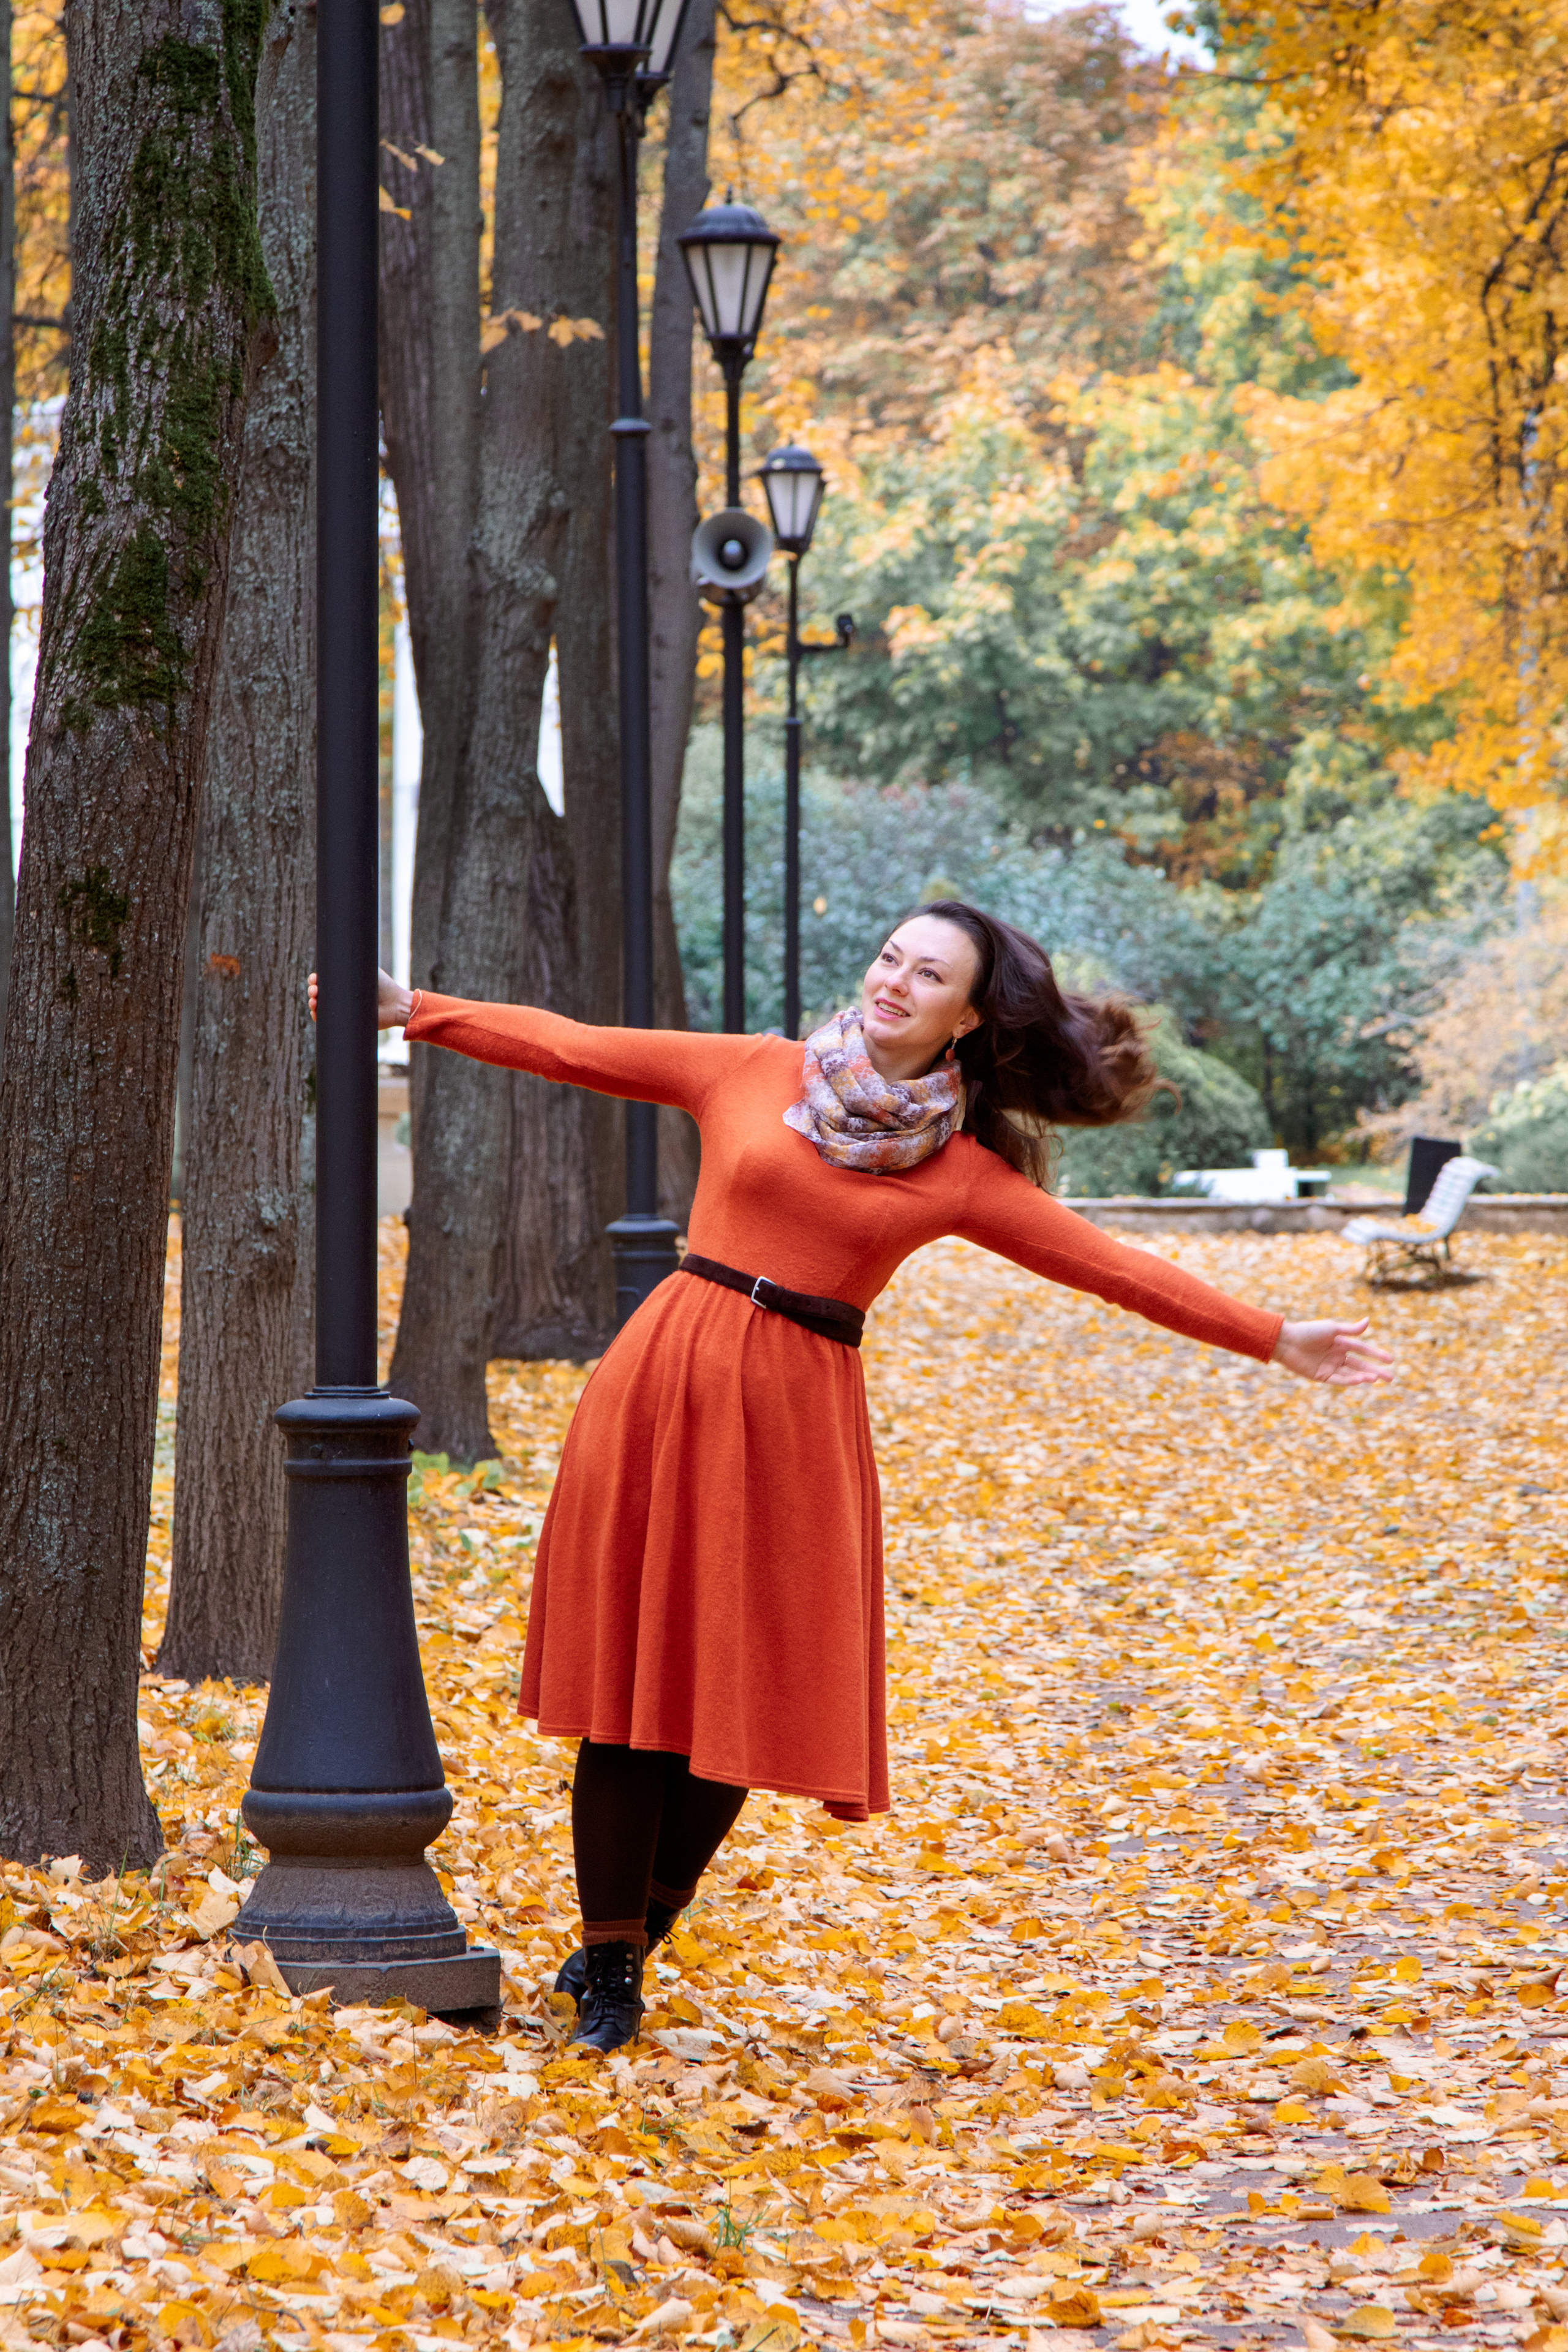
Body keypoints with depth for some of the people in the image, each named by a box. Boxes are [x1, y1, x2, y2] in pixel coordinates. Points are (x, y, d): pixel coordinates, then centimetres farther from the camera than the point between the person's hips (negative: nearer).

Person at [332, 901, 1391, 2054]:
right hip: (663, 1384, 0)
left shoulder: (964, 1170, 5)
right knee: (631, 1675, 0)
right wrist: (411, 1009, 6)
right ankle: (610, 1965, 12)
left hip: (794, 1414, 0)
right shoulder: (752, 1072, 7)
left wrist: (1275, 1340, 2)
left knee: (744, 1690, 1)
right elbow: (572, 1047, 9)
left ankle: (651, 1914, 28)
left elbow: (1114, 1266, 5)